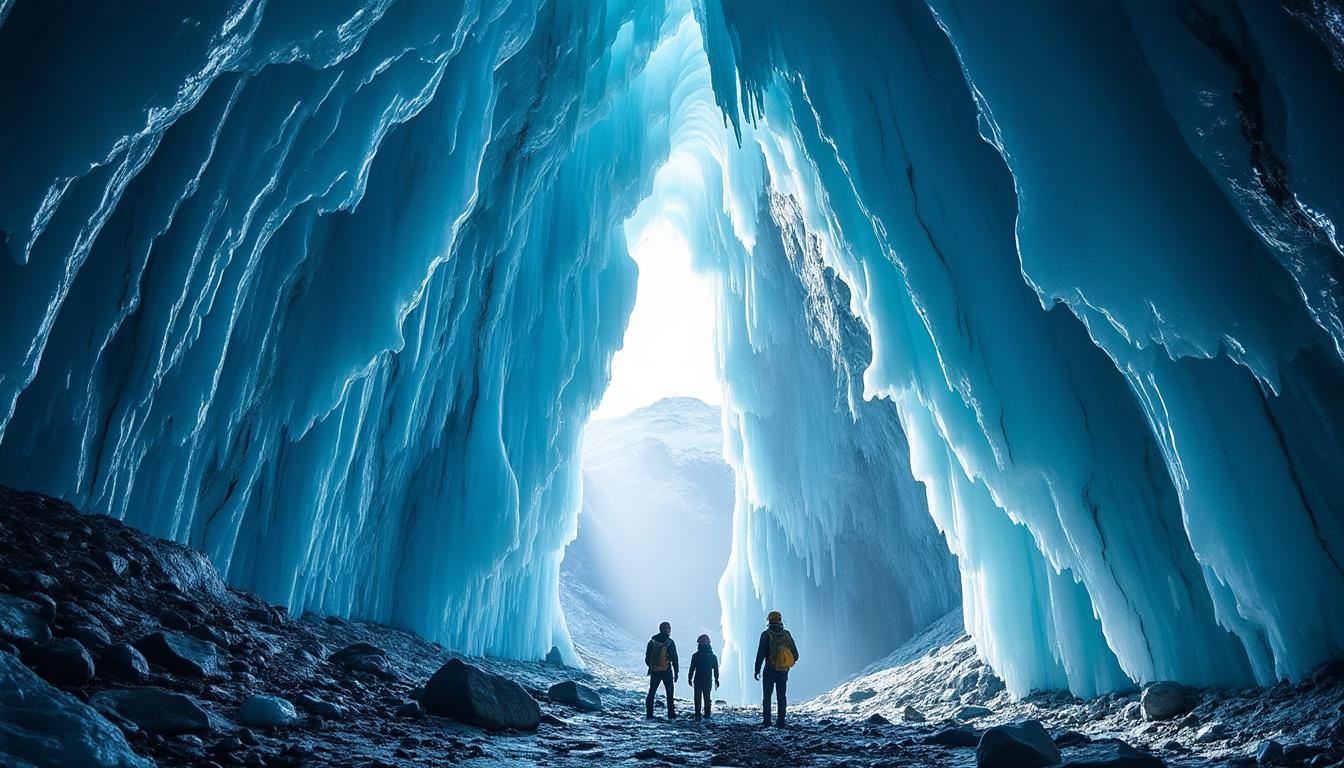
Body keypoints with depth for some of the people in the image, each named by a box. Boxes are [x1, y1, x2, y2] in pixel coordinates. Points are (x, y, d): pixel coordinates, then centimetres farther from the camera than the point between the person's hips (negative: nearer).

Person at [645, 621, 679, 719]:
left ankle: (649, 714, 5)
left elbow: (647, 658, 7)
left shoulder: (652, 641, 3)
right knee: (669, 692, 8)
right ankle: (671, 714, 6)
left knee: (652, 692, 9)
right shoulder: (670, 642, -7)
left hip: (654, 671, 3)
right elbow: (674, 658, -6)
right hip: (667, 671, -3)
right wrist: (676, 672, 2)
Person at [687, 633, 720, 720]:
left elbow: (692, 668, -7)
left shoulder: (695, 655, -8)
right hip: (708, 681, 3)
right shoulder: (713, 656, 2)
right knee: (707, 698, 12)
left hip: (698, 680, -2)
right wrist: (716, 680, 16)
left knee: (697, 698, 4)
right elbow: (716, 670, 8)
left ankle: (698, 715, -1)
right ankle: (707, 715, 11)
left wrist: (689, 678, 3)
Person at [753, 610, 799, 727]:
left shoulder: (766, 634, -7)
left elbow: (760, 654, -10)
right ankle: (781, 721, 8)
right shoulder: (787, 634, 0)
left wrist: (757, 670, -6)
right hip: (783, 671, 2)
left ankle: (766, 720, 4)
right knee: (782, 696, 11)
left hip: (770, 670, -2)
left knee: (767, 696, 8)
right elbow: (795, 655, 3)